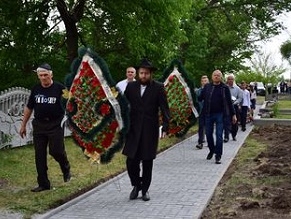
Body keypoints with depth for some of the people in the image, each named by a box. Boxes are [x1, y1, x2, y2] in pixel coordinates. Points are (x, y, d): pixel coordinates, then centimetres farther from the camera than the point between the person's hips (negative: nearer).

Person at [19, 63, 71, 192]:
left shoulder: (59, 88, -5)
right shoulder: (35, 89, 8)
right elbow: (29, 108, 16)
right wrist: (23, 125, 17)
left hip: (55, 124, -4)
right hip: (39, 125, 4)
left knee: (56, 151, -11)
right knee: (39, 155, 4)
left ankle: (66, 170, 23)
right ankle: (43, 184, 15)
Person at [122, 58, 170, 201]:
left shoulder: (158, 88, -2)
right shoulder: (131, 86, 5)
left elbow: (164, 109, -5)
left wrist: (165, 127, -13)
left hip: (150, 130, -2)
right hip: (133, 130, 2)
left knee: (147, 162, 6)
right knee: (131, 161, 0)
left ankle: (145, 189, 22)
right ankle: (136, 185, 24)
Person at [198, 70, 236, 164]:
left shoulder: (225, 88, 1)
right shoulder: (207, 87, 6)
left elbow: (229, 102, 4)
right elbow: (200, 98, 8)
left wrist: (233, 114, 4)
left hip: (220, 114, -2)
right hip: (208, 114, 2)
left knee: (219, 135, -5)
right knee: (209, 134, 10)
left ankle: (218, 156, 2)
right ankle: (211, 150, 34)